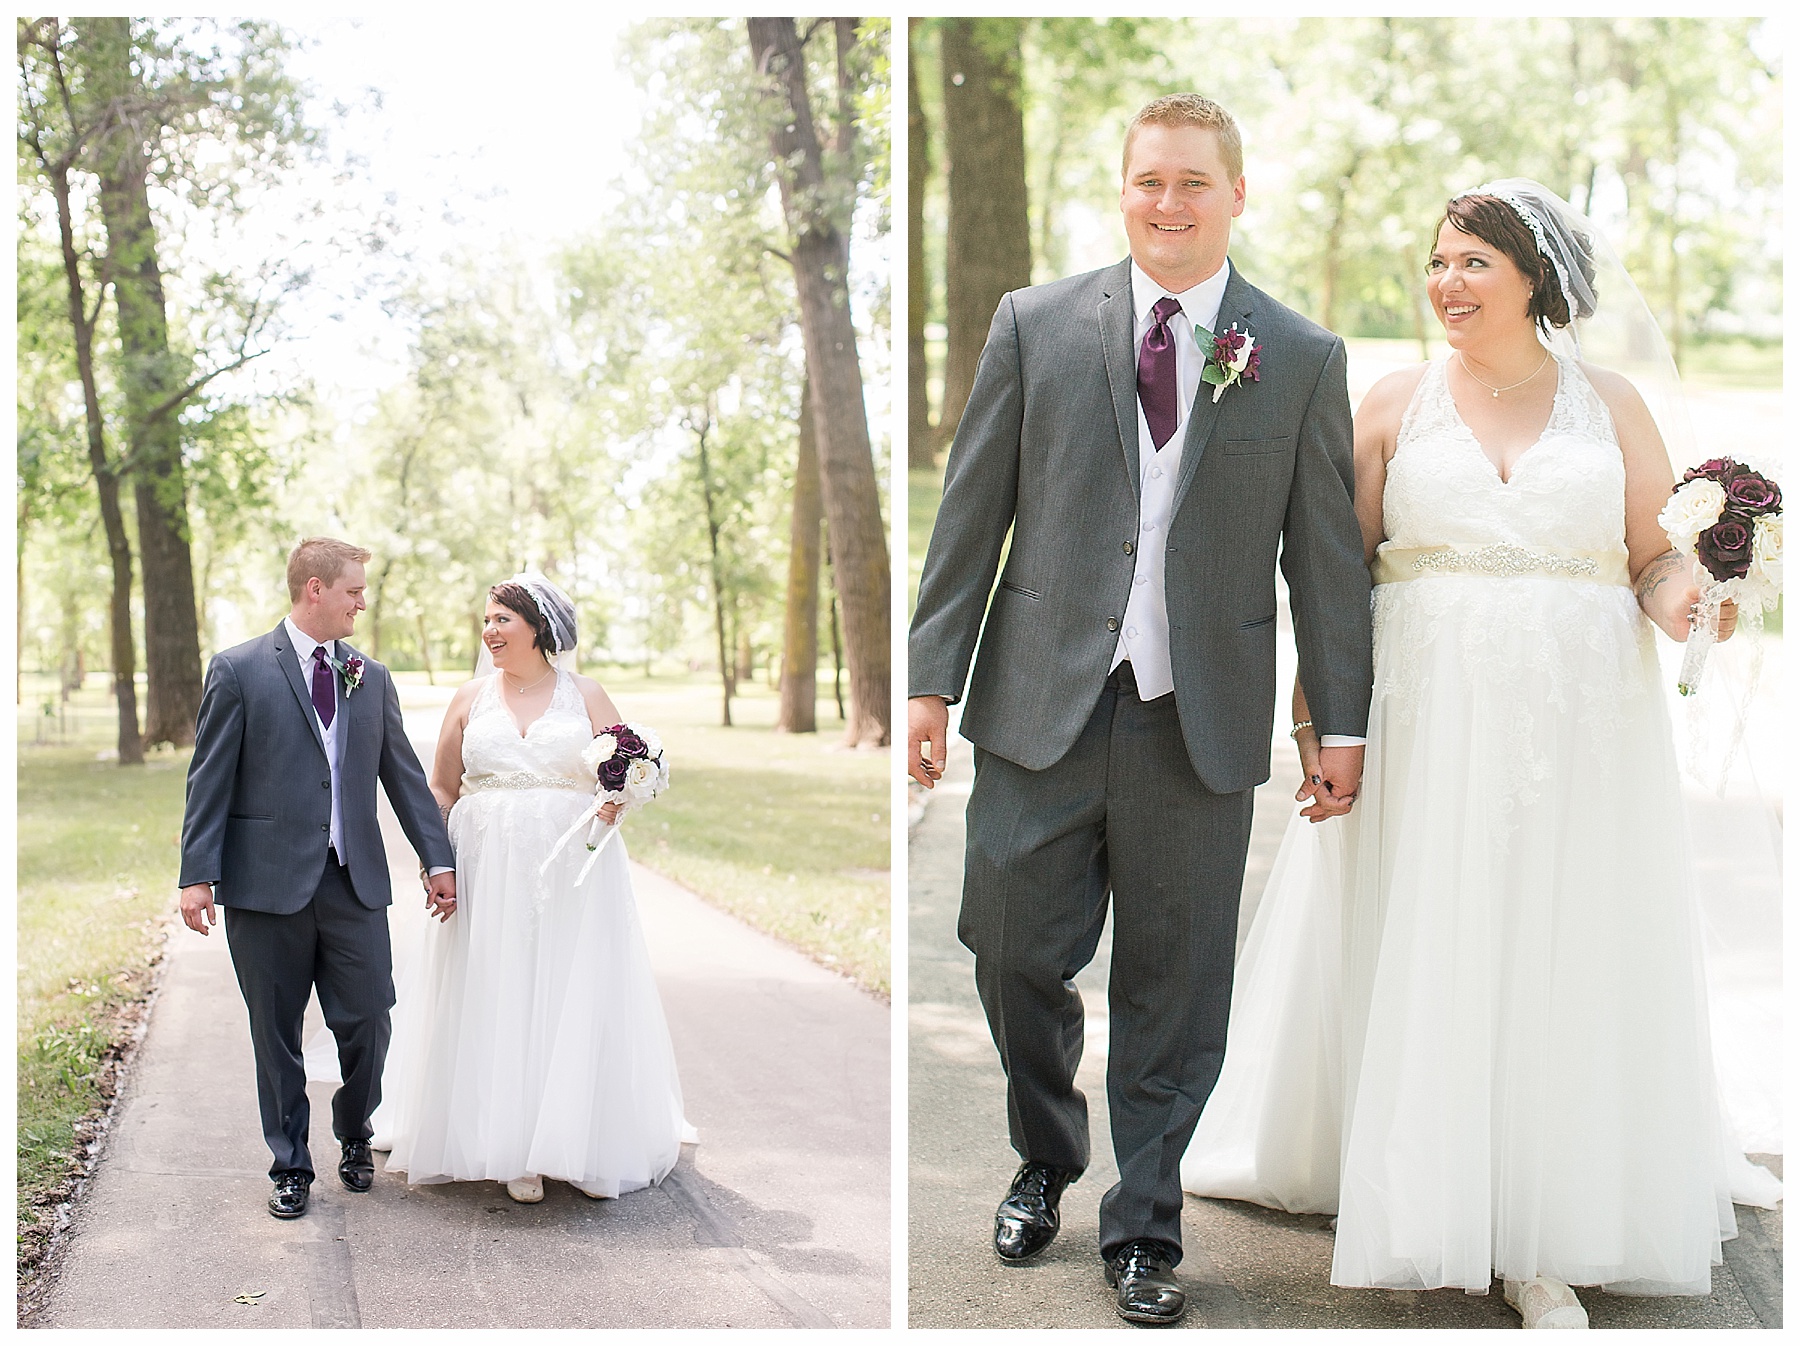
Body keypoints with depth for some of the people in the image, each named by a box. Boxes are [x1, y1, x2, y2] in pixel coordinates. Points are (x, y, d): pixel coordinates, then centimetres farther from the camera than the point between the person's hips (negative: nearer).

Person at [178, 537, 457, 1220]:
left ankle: (354, 1137, 29)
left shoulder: (371, 677, 11)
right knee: (276, 1034, 7)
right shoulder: (239, 670, -1)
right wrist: (197, 875, -9)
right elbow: (210, 779, -3)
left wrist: (437, 857, 10)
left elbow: (404, 773, 14)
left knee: (367, 1022, 3)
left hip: (355, 881, 3)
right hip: (268, 882, -3)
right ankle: (291, 1165, 21)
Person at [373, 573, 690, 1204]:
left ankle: (587, 1146, 7)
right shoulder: (471, 698, 10)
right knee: (497, 1001, -1)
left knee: (576, 1001, -2)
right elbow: (441, 789, 12)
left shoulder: (584, 695, 6)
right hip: (489, 871, 1)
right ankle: (515, 1151, 3)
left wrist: (614, 800, -17)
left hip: (573, 873, -1)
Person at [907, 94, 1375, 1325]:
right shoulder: (1035, 324, 4)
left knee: (1174, 992, 7)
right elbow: (971, 515, 5)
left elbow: (1328, 552, 6)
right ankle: (1045, 1163, 34)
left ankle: (1144, 1228, 24)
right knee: (1015, 957, 7)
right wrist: (933, 678, 1)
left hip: (1203, 726, 0)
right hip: (1041, 710, 1)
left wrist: (1342, 718, 6)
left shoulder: (1303, 359, 4)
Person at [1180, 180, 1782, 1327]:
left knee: (1560, 961, 3)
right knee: (1419, 956, 1)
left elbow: (1657, 555, 8)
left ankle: (1541, 1239, 14)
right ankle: (1419, 1200, 13)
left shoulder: (1610, 403, 7)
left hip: (1579, 724, 0)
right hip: (1425, 719, 0)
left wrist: (1675, 598, -15)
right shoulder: (1396, 404, 6)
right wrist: (1316, 715, -2)